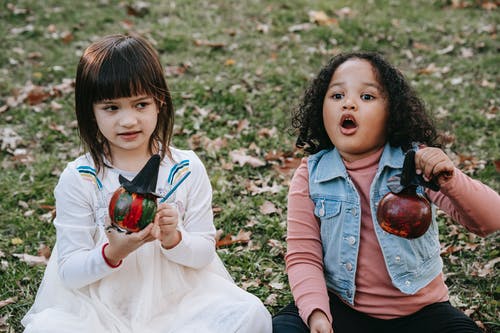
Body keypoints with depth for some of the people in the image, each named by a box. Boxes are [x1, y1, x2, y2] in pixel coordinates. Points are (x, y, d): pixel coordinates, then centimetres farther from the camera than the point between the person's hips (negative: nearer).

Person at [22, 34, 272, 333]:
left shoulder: (187, 170, -2)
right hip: (101, 305, 0)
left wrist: (173, 239, -19)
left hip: (179, 297, 1)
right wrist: (113, 252, -26)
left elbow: (204, 252, 3)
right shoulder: (78, 180, -6)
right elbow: (69, 271, -7)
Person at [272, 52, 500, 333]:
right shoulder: (310, 177, -4)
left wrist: (450, 180, -34)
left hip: (420, 310, 0)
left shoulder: (418, 163, -8)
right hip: (342, 307, 0)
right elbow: (303, 256, -5)